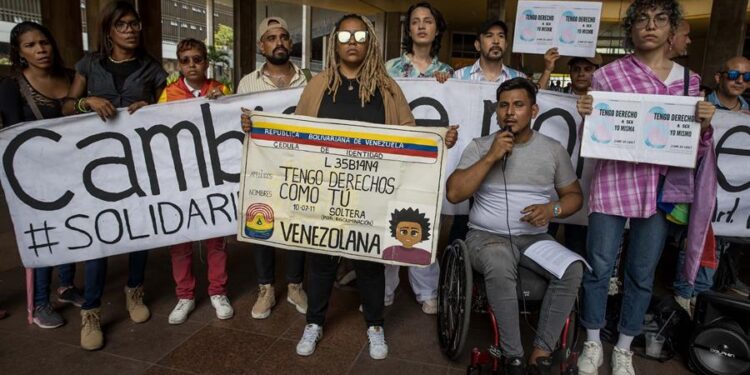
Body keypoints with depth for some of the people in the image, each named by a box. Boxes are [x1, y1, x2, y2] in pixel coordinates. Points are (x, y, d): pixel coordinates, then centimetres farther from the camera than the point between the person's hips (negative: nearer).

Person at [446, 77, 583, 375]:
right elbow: (453, 193, -10)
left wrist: (552, 209, -9)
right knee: (500, 268, -36)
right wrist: (491, 157, -16)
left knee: (572, 270, -27)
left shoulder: (553, 149, 7)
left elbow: (574, 195, 14)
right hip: (486, 236, -2)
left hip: (535, 237, 3)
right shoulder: (479, 146, 0)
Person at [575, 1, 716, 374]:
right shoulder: (607, 74, 0)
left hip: (662, 188, 3)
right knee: (598, 267, 1)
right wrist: (585, 115, -17)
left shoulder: (689, 80, 9)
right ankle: (593, 344, 23)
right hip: (613, 182, -2)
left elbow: (695, 148, 12)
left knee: (642, 274, 10)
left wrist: (705, 124, -8)